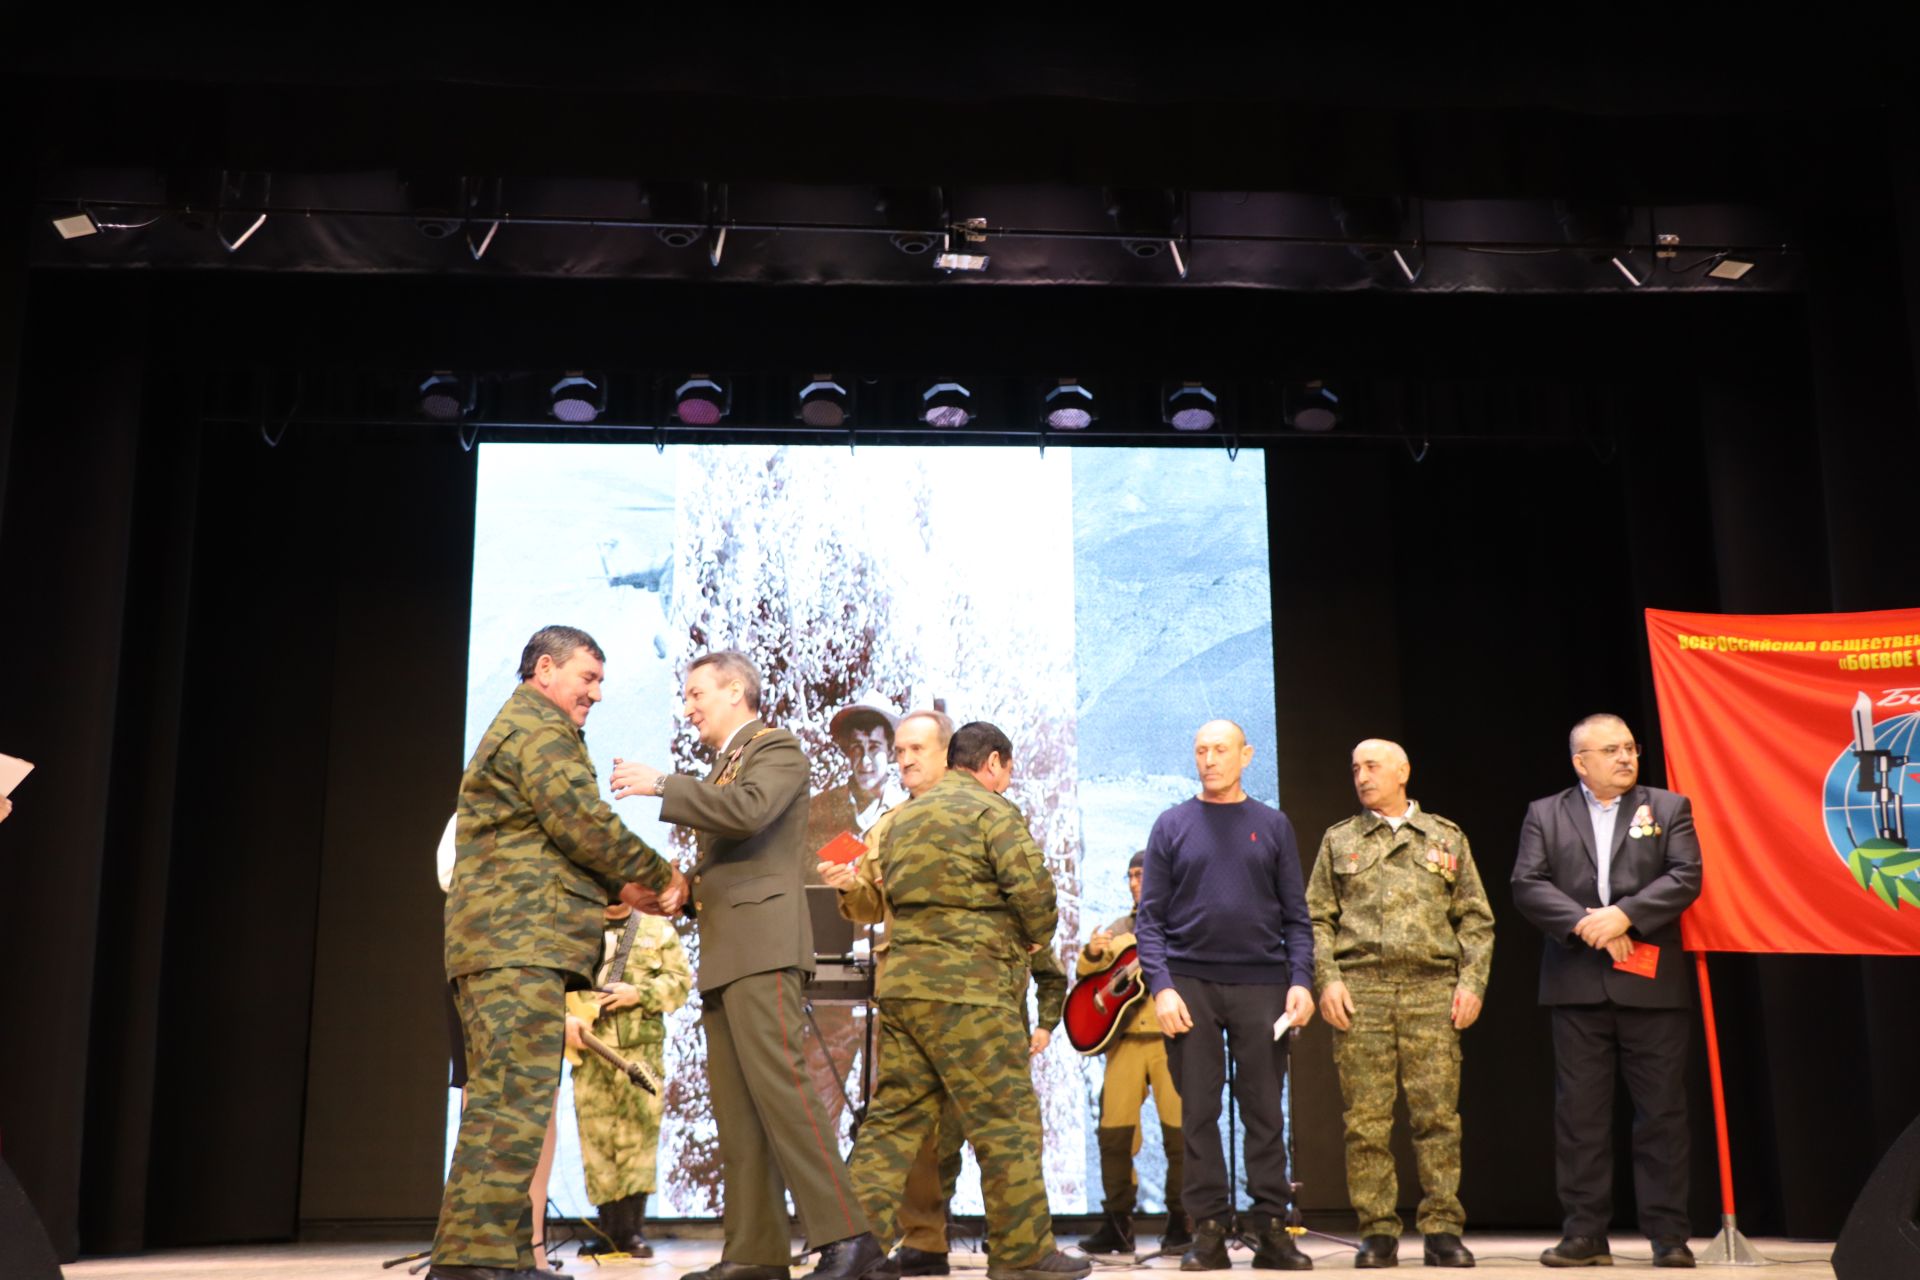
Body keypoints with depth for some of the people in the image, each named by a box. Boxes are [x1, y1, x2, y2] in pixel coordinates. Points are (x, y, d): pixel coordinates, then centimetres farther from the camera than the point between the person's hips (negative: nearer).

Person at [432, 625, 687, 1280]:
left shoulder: (514, 728, 29)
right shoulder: (540, 728, -4)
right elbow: (584, 824, -14)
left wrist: (626, 890, 17)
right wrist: (661, 874, -1)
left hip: (500, 946, 11)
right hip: (520, 942, -11)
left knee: (508, 1104, 9)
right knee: (513, 1103, -15)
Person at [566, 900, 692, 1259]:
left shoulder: (658, 929, 14)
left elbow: (680, 981, 6)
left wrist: (640, 993, -10)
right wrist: (564, 1017, -12)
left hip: (641, 1046, -1)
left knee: (637, 1134, -8)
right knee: (597, 1136, -2)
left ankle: (634, 1230, -4)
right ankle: (610, 1229, 5)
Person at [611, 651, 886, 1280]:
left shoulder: (777, 747, 1)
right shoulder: (723, 768, 27)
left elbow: (748, 810, -20)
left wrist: (661, 785, -14)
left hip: (762, 943, -9)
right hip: (722, 954, 9)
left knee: (778, 1087, -17)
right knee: (734, 1107, 4)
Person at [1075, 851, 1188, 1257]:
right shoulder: (1117, 930, 19)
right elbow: (1087, 979, 14)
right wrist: (1092, 954, -6)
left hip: (1172, 1038, -3)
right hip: (1125, 1040, 3)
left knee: (1180, 1130, -6)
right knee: (1114, 1129, -2)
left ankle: (1181, 1223, 6)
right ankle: (1117, 1225, 6)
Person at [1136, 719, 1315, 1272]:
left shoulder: (1272, 825, 8)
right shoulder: (1172, 826, 6)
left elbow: (1296, 915, 7)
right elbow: (1151, 917, 2)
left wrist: (1301, 980, -6)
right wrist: (1161, 986, -9)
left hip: (1261, 984, 1)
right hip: (1190, 983, 0)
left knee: (1264, 1109, 3)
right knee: (1198, 1111, 2)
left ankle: (1271, 1226, 10)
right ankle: (1208, 1227, 8)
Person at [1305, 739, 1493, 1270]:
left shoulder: (1447, 838, 14)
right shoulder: (1338, 840, 15)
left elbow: (1476, 918, 12)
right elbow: (1317, 918, 10)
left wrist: (1472, 982, 0)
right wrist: (1327, 979, -3)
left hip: (1432, 990, 0)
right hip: (1359, 991, 0)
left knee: (1438, 1113, -3)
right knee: (1366, 1119, -2)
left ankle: (1442, 1230, 4)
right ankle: (1377, 1232, 5)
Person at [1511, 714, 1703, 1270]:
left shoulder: (1669, 807, 9)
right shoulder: (1545, 814, 9)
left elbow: (1685, 877, -4)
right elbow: (1527, 886, -2)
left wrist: (1624, 915, -16)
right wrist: (1585, 923, -15)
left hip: (1651, 983, 0)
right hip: (1577, 985, 0)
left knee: (1662, 1111, 2)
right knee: (1580, 1113, 3)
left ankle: (1668, 1235, 10)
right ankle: (1584, 1233, 10)